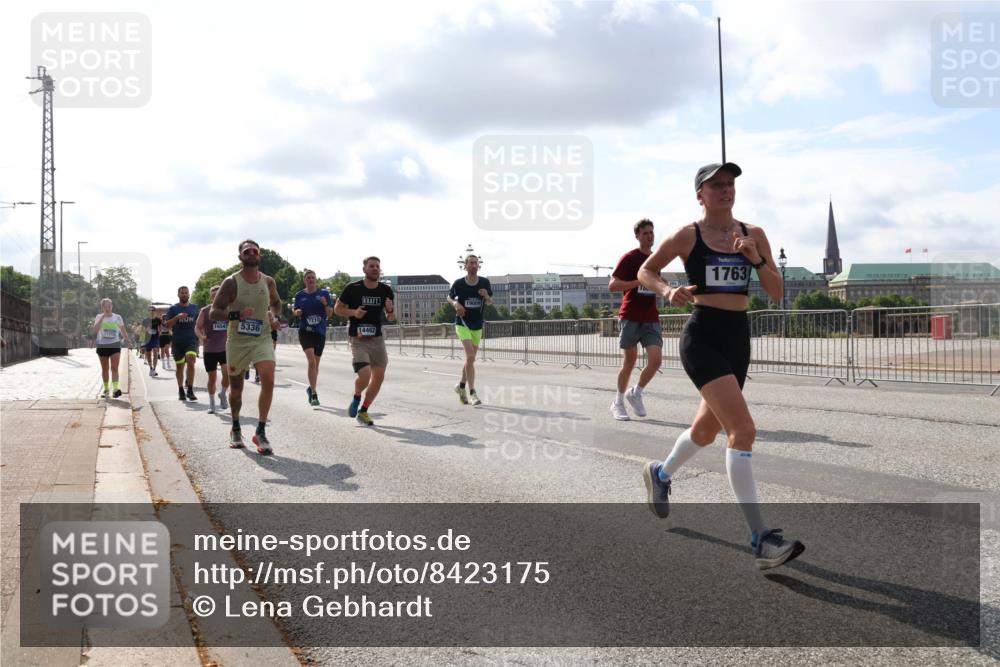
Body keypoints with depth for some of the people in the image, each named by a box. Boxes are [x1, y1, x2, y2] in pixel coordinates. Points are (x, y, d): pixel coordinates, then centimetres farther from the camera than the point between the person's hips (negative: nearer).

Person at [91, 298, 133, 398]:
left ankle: (115, 388, -22)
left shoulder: (117, 317, 5)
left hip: (115, 345, -1)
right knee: (105, 369, 9)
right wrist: (103, 316, -16)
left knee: (114, 368, -13)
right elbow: (95, 330, -14)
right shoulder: (99, 317, 2)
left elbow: (123, 331, 12)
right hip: (102, 345, 1)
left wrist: (129, 341, 5)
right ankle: (106, 389, 21)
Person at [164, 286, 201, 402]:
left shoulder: (195, 308, 9)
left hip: (191, 341, 0)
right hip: (177, 342, 0)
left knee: (190, 362, -19)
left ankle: (190, 390, -14)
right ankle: (181, 391, 23)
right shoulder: (173, 309, 2)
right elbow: (167, 324, -6)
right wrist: (177, 317, -21)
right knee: (179, 366, 8)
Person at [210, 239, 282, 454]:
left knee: (268, 380, -20)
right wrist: (237, 315, -25)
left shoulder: (268, 282, 2)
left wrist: (272, 314, 3)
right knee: (236, 388, 12)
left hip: (261, 339, 1)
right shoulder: (231, 282, -9)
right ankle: (235, 429, 35)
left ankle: (261, 432, -12)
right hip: (237, 341, -1)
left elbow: (276, 302, 23)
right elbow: (213, 313, -10)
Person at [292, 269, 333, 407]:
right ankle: (314, 394, -17)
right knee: (311, 360, -18)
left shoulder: (324, 293, 2)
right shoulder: (300, 295, 5)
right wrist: (296, 312, -6)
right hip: (305, 331, -2)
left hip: (320, 332, 2)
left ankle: (311, 388, 34)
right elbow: (294, 310, 17)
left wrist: (325, 304, -17)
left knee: (316, 363, 12)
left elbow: (330, 314, 2)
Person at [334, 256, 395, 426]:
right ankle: (356, 398, 13)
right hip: (358, 340, -5)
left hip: (377, 339, 5)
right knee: (365, 375, -20)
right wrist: (353, 312, -16)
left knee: (379, 376, 5)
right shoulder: (353, 288, -8)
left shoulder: (386, 290, 2)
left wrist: (390, 310, -14)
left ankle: (363, 411, 23)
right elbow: (337, 308, 2)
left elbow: (391, 318, 9)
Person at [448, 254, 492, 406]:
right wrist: (456, 304, -12)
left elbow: (490, 302, 10)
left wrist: (486, 296, -13)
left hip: (477, 326, 4)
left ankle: (461, 386, 37)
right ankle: (472, 393, -16)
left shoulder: (485, 283, -2)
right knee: (470, 356, -19)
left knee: (471, 359, 14)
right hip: (462, 323, -4)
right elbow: (449, 297, 9)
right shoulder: (458, 283, -8)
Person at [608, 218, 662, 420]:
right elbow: (612, 285, -13)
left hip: (651, 319, 5)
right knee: (629, 362, 1)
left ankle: (636, 393, 15)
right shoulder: (629, 258, -5)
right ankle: (618, 402, 19)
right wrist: (640, 282, -21)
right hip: (630, 318, -5)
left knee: (656, 360, -8)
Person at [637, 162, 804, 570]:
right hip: (702, 337, -6)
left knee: (707, 430, 21)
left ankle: (660, 474, 51)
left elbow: (776, 293, 4)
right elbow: (645, 271, 6)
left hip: (738, 338, 6)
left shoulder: (754, 235, 6)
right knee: (743, 429, -20)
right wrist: (668, 291, -13)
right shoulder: (688, 236, -5)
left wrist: (756, 258, -12)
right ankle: (761, 540, -19)